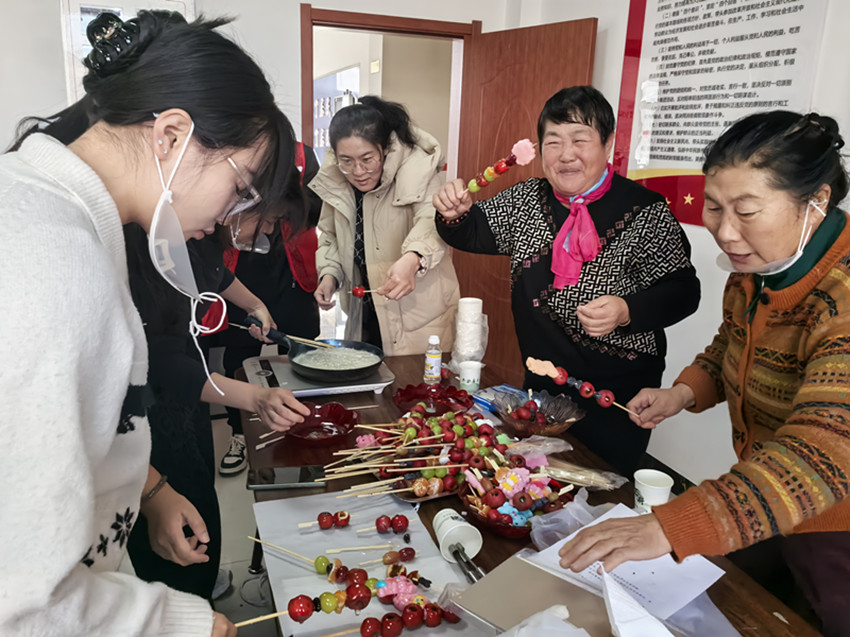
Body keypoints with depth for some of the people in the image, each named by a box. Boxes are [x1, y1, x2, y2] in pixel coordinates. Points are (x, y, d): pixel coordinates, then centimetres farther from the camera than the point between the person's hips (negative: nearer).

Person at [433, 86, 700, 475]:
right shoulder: (528, 199, 2)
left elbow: (682, 290, -11)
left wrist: (626, 310, -29)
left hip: (617, 392, -5)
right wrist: (455, 213, -13)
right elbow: (473, 233, 10)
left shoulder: (645, 211, -15)